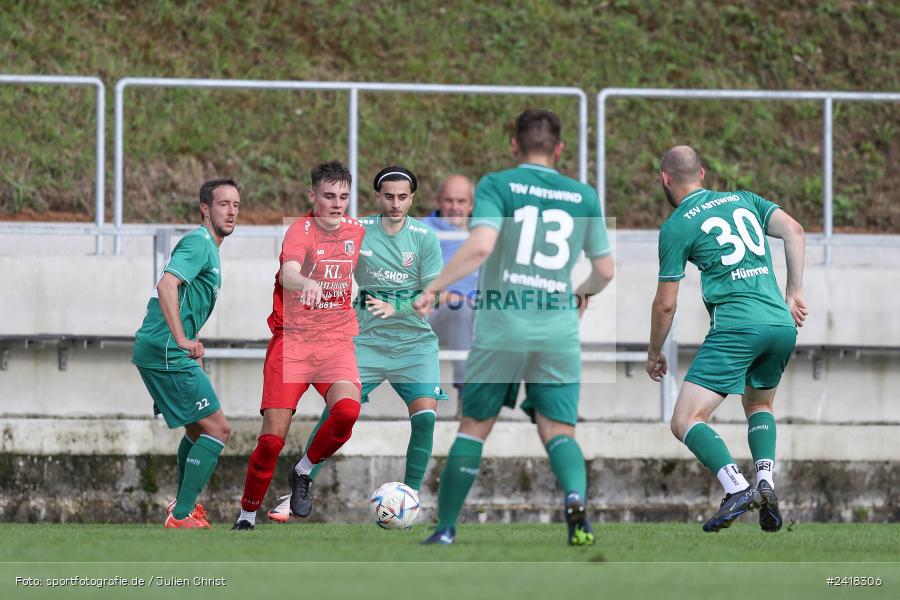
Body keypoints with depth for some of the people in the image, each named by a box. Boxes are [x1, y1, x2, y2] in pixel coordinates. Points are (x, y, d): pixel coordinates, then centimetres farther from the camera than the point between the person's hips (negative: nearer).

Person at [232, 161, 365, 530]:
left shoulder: (356, 232, 6)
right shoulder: (300, 230, -12)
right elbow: (288, 275, -34)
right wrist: (306, 283, -54)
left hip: (336, 342, 4)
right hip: (291, 342, -4)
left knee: (347, 410, -25)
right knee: (273, 438, -10)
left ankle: (304, 472, 2)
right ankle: (247, 514, 11)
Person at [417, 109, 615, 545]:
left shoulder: (497, 185, -1)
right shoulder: (583, 196, 10)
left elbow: (480, 246, -17)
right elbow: (604, 270, 15)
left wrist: (434, 287, -9)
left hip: (502, 326, -2)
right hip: (559, 329, 2)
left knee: (474, 427, 10)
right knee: (559, 430, 4)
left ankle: (445, 529, 11)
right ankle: (576, 495, -27)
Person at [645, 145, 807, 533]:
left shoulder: (676, 227, 4)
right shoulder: (743, 200, 19)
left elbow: (666, 304, 5)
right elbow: (793, 230, 7)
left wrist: (654, 353, 21)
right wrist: (794, 295, 12)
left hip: (736, 324, -6)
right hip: (783, 323, 6)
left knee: (686, 421, -7)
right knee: (759, 405, 30)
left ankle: (738, 488, -28)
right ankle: (766, 483, 5)